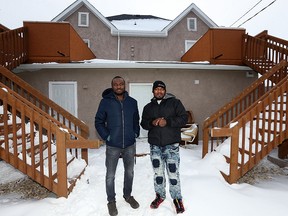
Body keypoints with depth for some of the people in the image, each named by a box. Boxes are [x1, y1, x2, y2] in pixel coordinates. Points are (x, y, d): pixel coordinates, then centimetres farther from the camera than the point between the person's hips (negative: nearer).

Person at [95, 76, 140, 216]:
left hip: (130, 144, 3)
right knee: (110, 175, 9)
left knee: (129, 172, 18)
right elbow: (98, 121, -1)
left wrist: (136, 133, 1)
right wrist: (106, 136, -9)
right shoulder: (105, 102, -6)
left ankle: (128, 195, 41)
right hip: (113, 145, -2)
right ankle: (111, 201, 31)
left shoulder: (132, 102, 1)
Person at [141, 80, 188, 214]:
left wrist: (168, 122, -17)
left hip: (171, 145, -3)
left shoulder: (174, 102, 1)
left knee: (173, 173, -1)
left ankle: (177, 198, 20)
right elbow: (143, 123, 12)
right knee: (158, 173, 12)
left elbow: (184, 118, -4)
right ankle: (160, 195, 33)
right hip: (155, 145, 3)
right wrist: (152, 123, -9)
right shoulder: (148, 107, 12)